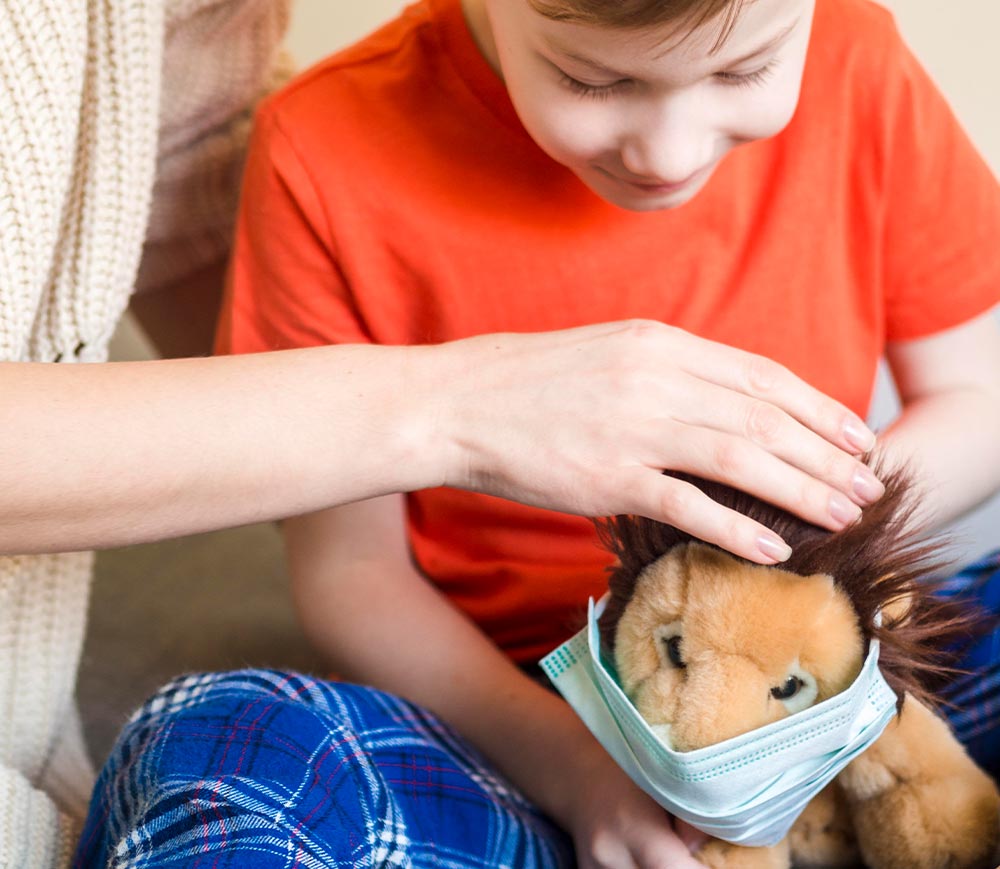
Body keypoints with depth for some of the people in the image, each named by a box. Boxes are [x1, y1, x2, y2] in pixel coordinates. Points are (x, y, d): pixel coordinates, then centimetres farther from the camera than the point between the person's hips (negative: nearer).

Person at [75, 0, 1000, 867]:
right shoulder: (328, 157, -14)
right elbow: (351, 572, -7)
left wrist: (828, 519, -18)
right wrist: (575, 767, -23)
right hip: (513, 722, -2)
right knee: (221, 747, -30)